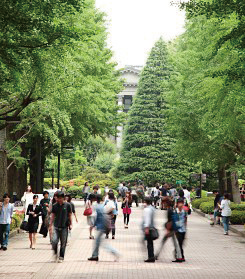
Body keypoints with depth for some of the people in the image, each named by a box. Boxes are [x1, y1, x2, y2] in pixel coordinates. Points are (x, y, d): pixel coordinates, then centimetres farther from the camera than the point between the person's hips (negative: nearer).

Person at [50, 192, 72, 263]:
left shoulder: (67, 205, 0)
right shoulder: (55, 206, 4)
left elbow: (70, 215, 6)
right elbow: (53, 216, 10)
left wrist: (71, 224, 3)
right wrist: (50, 225, 7)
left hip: (64, 227, -1)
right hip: (56, 227, 1)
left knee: (63, 243, 3)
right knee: (54, 241, -14)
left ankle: (61, 257, 15)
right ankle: (55, 252, 13)